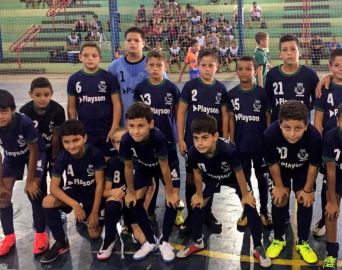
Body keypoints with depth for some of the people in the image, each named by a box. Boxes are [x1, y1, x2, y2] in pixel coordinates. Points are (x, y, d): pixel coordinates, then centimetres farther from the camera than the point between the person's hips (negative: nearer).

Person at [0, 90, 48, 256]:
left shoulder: (25, 123, -37)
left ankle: (40, 234, 2)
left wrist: (30, 181, -18)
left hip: (34, 154, -4)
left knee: (33, 191, -15)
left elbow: (33, 152, -24)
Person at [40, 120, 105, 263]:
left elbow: (100, 184, -18)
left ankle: (85, 218, 26)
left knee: (94, 234, -10)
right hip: (73, 191, 2)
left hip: (92, 193, -2)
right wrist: (75, 204, -34)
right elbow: (54, 187, -21)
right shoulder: (62, 156, -18)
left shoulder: (95, 153, -25)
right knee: (47, 202, -28)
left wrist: (95, 212, -17)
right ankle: (61, 243, -10)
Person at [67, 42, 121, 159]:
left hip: (107, 131, -2)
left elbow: (116, 104, -4)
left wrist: (114, 128, -9)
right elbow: (71, 107, 6)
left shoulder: (109, 77, -5)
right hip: (84, 132, 2)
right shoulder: (74, 79, 1)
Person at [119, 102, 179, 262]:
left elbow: (164, 167, -29)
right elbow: (128, 168, -16)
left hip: (166, 164, -3)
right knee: (134, 201, -4)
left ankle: (164, 241, 3)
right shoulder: (126, 140, -34)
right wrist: (131, 192, -6)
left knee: (172, 200, -16)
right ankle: (151, 241, 12)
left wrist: (170, 192, -18)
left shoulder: (158, 137, -42)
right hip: (143, 166, 3)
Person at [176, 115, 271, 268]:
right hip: (212, 179, 3)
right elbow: (197, 173, -11)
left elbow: (239, 173, -25)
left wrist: (245, 195, -12)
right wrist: (200, 194, 1)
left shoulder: (228, 150, -44)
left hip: (232, 178, -3)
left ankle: (258, 248, 6)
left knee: (250, 206, -10)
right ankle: (197, 242, 25)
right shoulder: (193, 153, -34)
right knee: (197, 204, 3)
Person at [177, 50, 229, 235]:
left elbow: (225, 115, 5)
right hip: (192, 140, -2)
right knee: (191, 178, 5)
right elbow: (181, 113, -3)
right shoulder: (190, 86, -5)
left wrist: (224, 139, 2)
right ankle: (191, 215, 19)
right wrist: (180, 139, -7)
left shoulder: (220, 88, 1)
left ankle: (208, 213, 27)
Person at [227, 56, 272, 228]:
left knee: (261, 177, 12)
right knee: (244, 178, 12)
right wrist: (231, 142, 2)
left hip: (260, 144, -2)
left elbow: (268, 118, -4)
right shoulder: (232, 94, -2)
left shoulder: (262, 93, -8)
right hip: (241, 145, 2)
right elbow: (231, 119, 2)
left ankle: (264, 211, 27)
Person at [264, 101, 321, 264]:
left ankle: (303, 243, 19)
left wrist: (308, 189, -7)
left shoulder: (314, 136, -40)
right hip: (281, 170, 0)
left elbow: (314, 165, -19)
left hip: (303, 171, 0)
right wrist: (279, 186, -7)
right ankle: (278, 240, 22)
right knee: (278, 201, 1)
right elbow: (273, 163, -20)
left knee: (305, 203, 1)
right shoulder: (270, 134, -40)